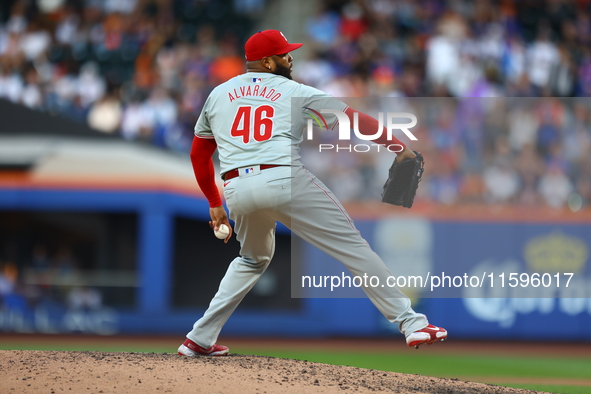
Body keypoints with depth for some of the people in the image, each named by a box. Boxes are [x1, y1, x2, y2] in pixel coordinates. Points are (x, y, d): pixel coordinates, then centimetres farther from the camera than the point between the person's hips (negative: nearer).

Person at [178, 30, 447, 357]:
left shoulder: (218, 95, 23)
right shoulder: (295, 92, 12)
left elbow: (199, 155, 27)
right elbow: (354, 120, 3)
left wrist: (215, 204, 34)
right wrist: (399, 147, 6)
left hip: (237, 190, 5)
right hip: (284, 180, -5)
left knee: (253, 260, 30)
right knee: (352, 247, 0)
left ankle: (200, 339, 23)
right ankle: (410, 322, -7)